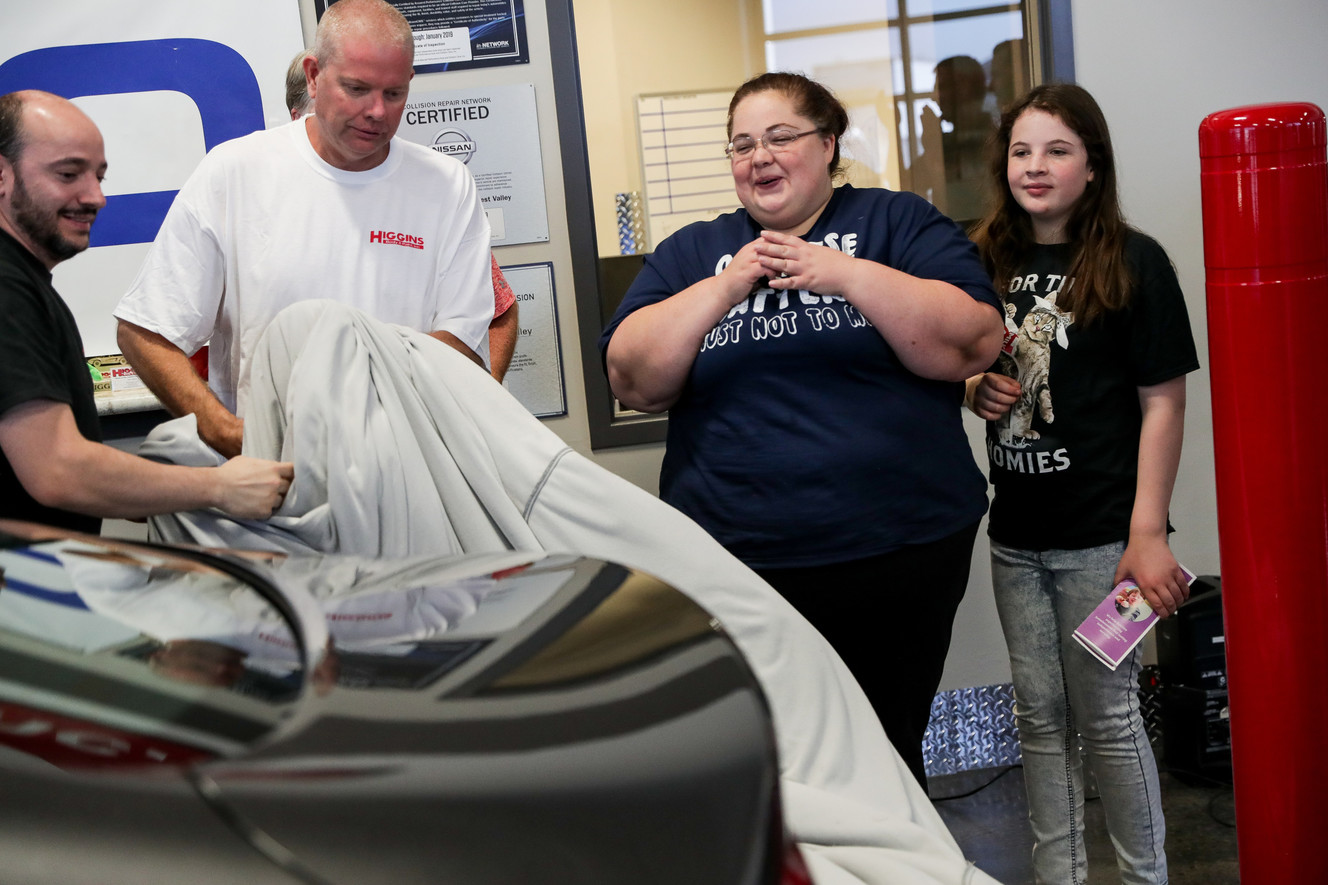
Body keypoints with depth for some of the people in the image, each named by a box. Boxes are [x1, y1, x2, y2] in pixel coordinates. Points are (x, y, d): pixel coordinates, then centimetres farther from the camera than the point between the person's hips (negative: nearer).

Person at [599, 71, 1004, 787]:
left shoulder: (898, 223, 7)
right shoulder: (691, 254, 13)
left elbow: (974, 344, -7)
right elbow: (633, 379, 0)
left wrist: (848, 276, -15)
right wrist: (725, 287, -10)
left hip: (901, 556, -1)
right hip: (737, 567, 2)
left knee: (885, 753, 11)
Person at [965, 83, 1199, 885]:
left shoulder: (1133, 263, -8)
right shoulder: (992, 261, 7)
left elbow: (1162, 403, -9)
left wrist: (1148, 532, -15)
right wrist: (978, 390, -4)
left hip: (1099, 534, -5)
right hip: (1016, 533, 5)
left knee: (1107, 717, 4)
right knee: (1040, 716, 14)